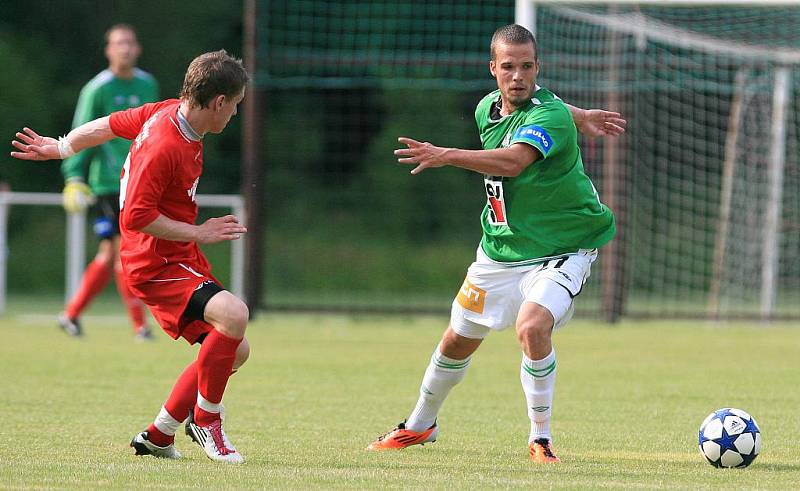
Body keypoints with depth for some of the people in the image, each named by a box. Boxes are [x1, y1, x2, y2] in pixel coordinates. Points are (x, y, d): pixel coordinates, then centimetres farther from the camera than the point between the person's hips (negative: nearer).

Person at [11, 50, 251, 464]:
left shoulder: (169, 112, 3)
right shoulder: (164, 147, -25)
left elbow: (108, 126, 17)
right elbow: (135, 217, -26)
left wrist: (59, 148, 30)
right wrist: (197, 233, -19)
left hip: (182, 260, 10)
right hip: (156, 266, -10)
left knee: (233, 351, 10)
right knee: (233, 314, -31)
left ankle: (158, 436, 21)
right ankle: (206, 420, -12)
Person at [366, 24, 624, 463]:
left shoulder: (550, 116, -24)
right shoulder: (487, 108, -1)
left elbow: (513, 161, -44)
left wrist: (446, 156, -53)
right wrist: (579, 117, 20)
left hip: (561, 251, -7)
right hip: (500, 249, 7)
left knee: (532, 326, -31)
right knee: (458, 340, 15)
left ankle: (541, 439, -13)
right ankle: (419, 426, 40)